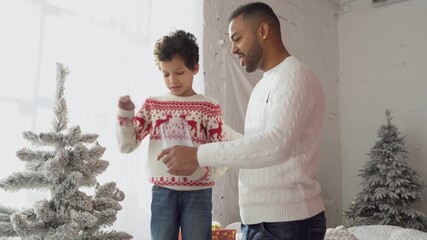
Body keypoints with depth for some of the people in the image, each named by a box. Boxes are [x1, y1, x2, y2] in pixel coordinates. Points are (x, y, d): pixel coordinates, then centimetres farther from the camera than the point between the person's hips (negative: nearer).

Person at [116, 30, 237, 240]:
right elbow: (127, 145, 4)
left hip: (197, 193, -2)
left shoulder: (209, 107, -2)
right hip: (162, 192, 2)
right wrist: (125, 113, -11)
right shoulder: (152, 105, 5)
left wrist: (203, 170, -23)